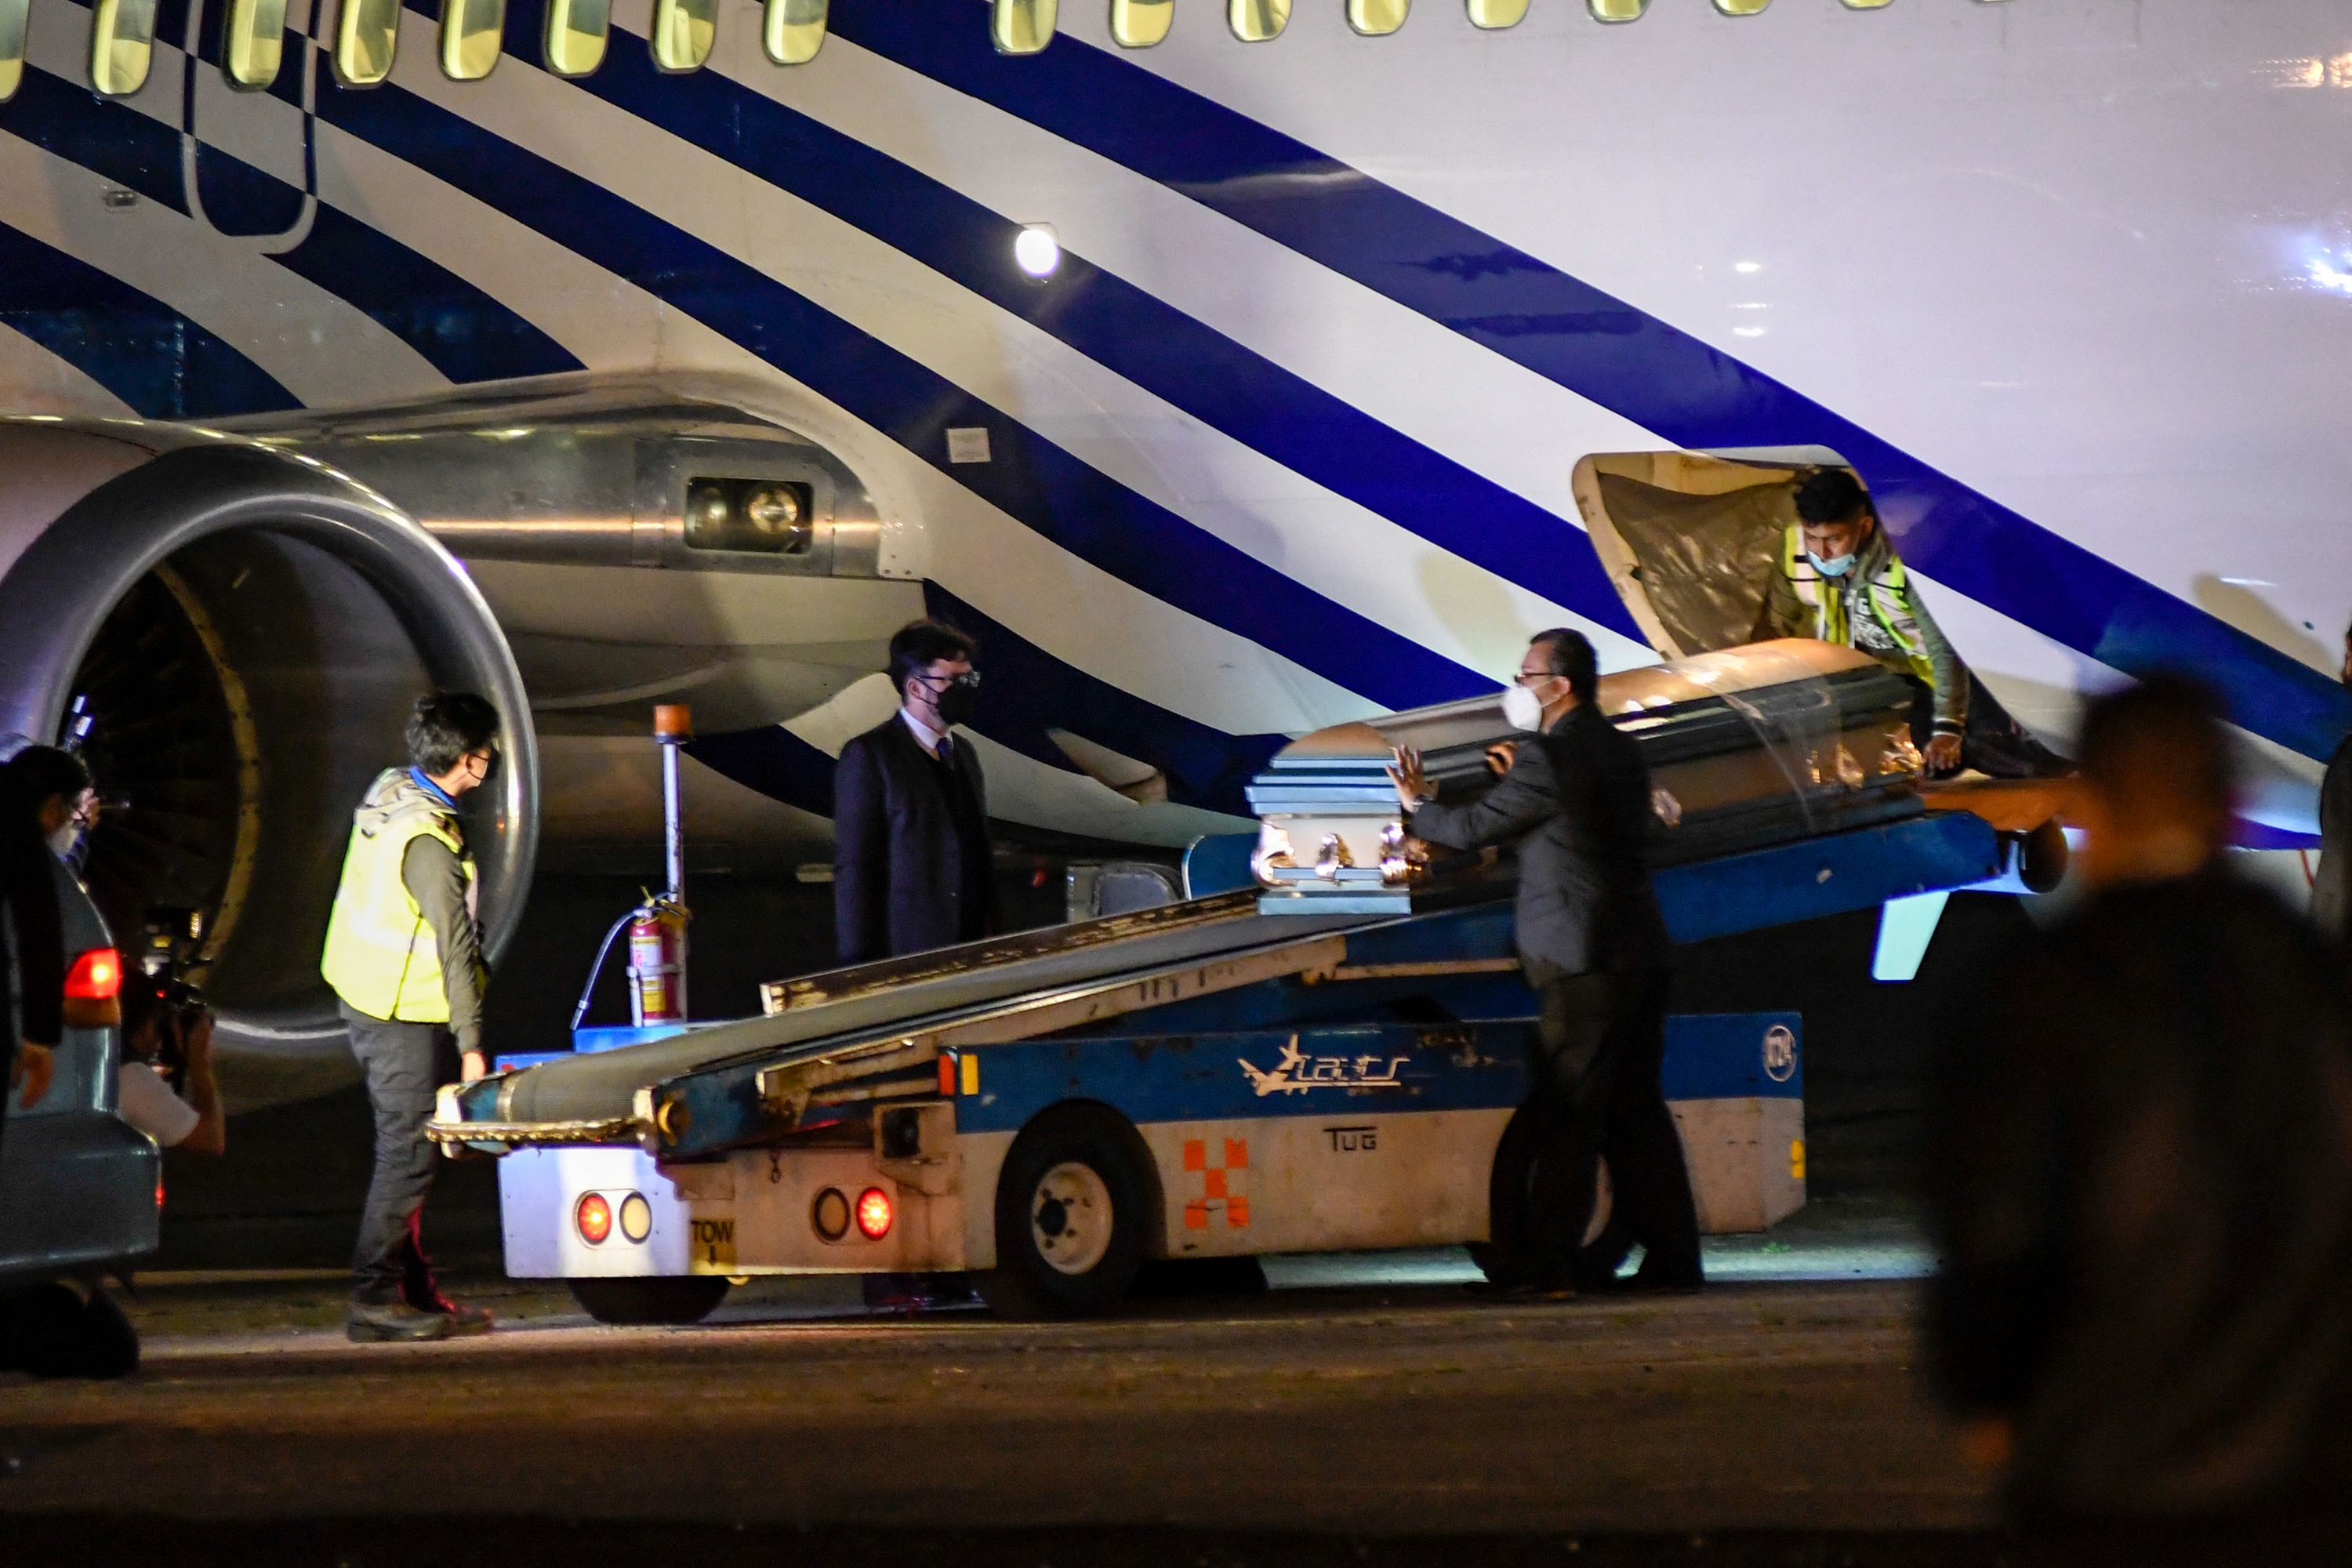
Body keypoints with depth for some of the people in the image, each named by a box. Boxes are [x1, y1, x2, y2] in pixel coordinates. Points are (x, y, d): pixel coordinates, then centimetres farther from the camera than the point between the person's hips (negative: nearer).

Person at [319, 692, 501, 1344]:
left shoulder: (390, 791, 4)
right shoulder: (426, 840, -24)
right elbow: (454, 947, -22)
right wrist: (470, 1043, -19)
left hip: (367, 998, 9)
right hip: (404, 1017, -9)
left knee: (407, 1150, 12)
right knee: (407, 1153, -7)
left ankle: (417, 1293, 16)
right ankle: (375, 1300, -7)